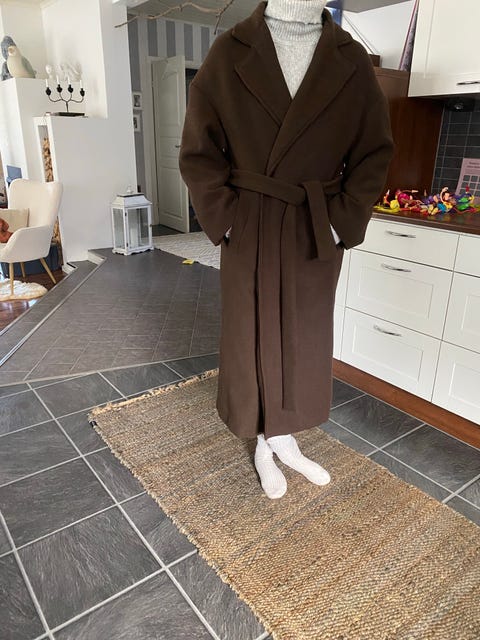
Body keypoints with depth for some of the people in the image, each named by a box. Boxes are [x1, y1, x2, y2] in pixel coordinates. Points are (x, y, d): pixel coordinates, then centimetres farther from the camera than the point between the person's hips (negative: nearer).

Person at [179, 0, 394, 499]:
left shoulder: (352, 60, 2)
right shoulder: (229, 53, -3)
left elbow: (374, 153, 4)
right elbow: (198, 153, -2)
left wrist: (342, 224, -6)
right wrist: (226, 222, -9)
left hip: (318, 238, 3)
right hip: (251, 238, -2)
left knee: (305, 342, 12)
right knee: (254, 341, 9)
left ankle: (284, 440, 34)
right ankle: (264, 445, 31)